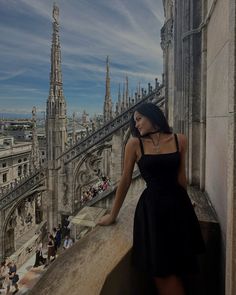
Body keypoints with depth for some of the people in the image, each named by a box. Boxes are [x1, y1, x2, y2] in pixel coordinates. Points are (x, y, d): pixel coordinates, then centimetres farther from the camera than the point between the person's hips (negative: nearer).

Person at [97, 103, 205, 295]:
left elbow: (181, 177, 9)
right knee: (161, 271, 7)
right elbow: (125, 181, 0)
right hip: (151, 207, -1)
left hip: (177, 206, 2)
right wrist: (113, 215, 6)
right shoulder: (134, 144, -5)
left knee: (176, 269, 12)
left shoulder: (180, 140, 0)